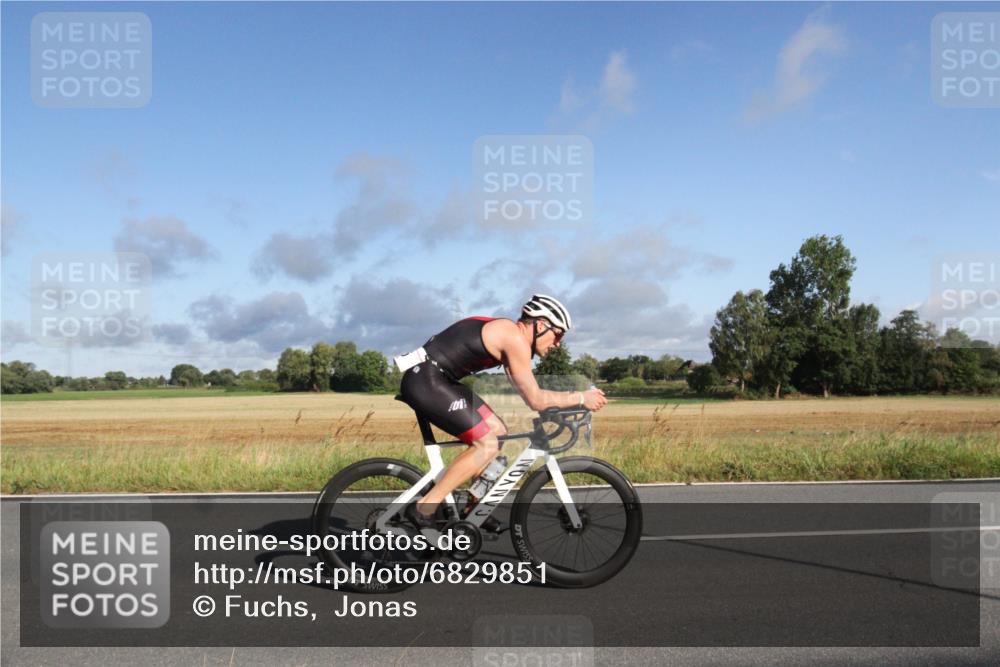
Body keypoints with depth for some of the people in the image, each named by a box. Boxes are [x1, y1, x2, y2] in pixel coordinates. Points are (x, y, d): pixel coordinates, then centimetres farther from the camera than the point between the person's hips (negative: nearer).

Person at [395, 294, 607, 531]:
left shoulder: (508, 334, 15)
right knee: (487, 444, -11)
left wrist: (572, 400, 16)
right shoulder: (516, 338, -14)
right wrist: (581, 398, -5)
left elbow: (528, 392, 21)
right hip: (425, 380, -10)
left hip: (436, 379, 10)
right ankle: (423, 509, -6)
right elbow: (535, 400, -14)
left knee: (497, 432, 12)